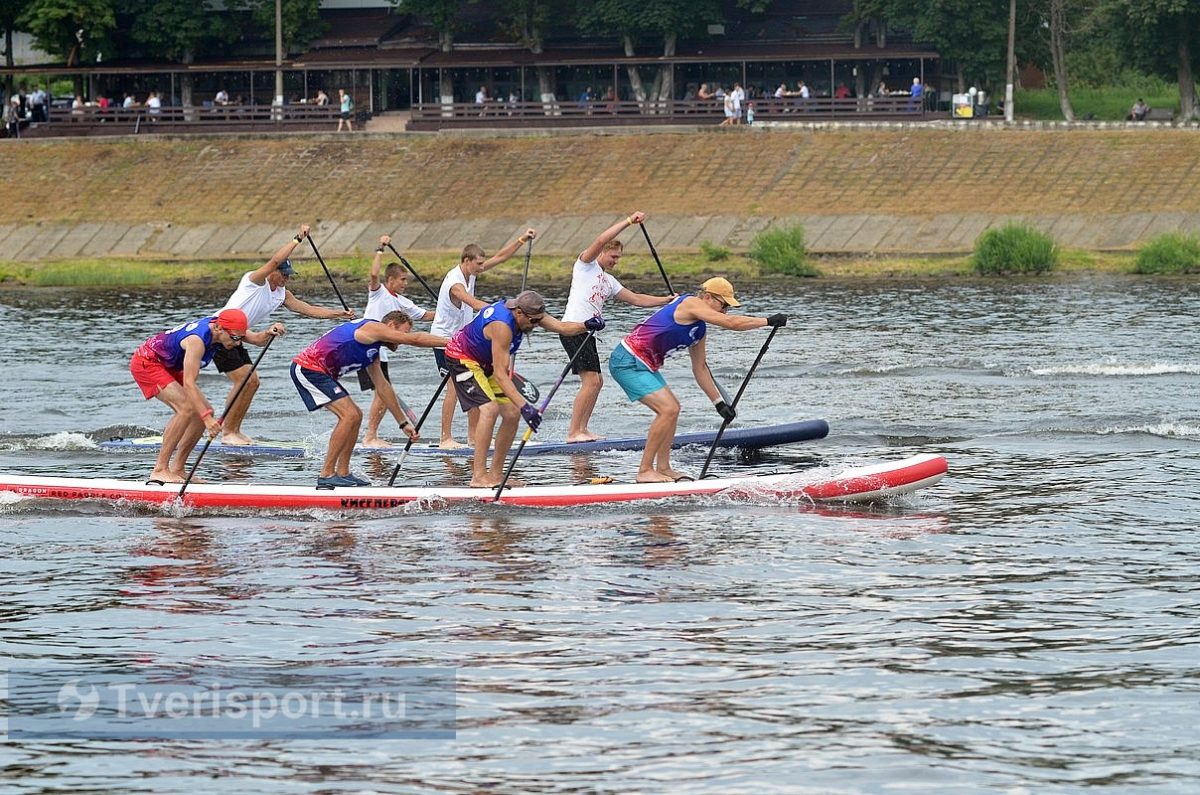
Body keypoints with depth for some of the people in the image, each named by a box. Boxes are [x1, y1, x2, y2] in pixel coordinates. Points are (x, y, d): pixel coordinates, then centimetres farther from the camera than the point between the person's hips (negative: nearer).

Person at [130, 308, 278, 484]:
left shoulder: (221, 324, -9)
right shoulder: (197, 340, -35)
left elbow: (257, 340, -4)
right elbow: (188, 383, -40)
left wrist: (268, 334, -29)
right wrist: (206, 418, -45)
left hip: (168, 366, 10)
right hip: (146, 363, -10)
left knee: (205, 412, 1)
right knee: (187, 408, -26)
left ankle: (177, 470, 6)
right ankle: (159, 470, -23)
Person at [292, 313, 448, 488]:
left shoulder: (373, 353, 21)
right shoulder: (373, 328, -10)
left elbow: (382, 387, 26)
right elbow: (415, 339, -14)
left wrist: (404, 422, 26)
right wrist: (448, 342, -8)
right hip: (308, 368, -11)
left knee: (355, 415, 14)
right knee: (349, 415, -16)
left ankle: (343, 473, 16)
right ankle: (326, 474, -13)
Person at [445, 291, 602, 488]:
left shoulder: (526, 312, -10)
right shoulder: (502, 326, -36)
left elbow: (561, 327, -12)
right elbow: (499, 374, -38)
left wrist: (586, 326, -34)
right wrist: (524, 406, -45)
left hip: (485, 362, 9)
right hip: (462, 358, -9)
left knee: (512, 413, 1)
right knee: (490, 408, -26)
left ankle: (495, 474, 9)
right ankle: (478, 476, -26)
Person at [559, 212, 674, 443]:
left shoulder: (609, 281, 24)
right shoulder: (586, 265, 1)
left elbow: (637, 299, 24)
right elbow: (601, 240, -15)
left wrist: (669, 300, 17)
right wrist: (629, 221, -16)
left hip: (587, 333, 10)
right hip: (573, 329, -10)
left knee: (596, 382, 9)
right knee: (591, 381, -14)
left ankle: (581, 430, 13)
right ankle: (573, 432, -14)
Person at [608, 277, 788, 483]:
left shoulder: (699, 328, 16)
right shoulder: (690, 304, -14)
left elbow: (700, 368, 23)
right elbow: (732, 323, -22)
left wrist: (718, 402, 20)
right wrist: (769, 321, -15)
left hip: (640, 365, 11)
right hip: (628, 362, -11)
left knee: (672, 407, 16)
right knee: (668, 409, -16)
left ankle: (663, 468, 18)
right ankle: (644, 471, -11)